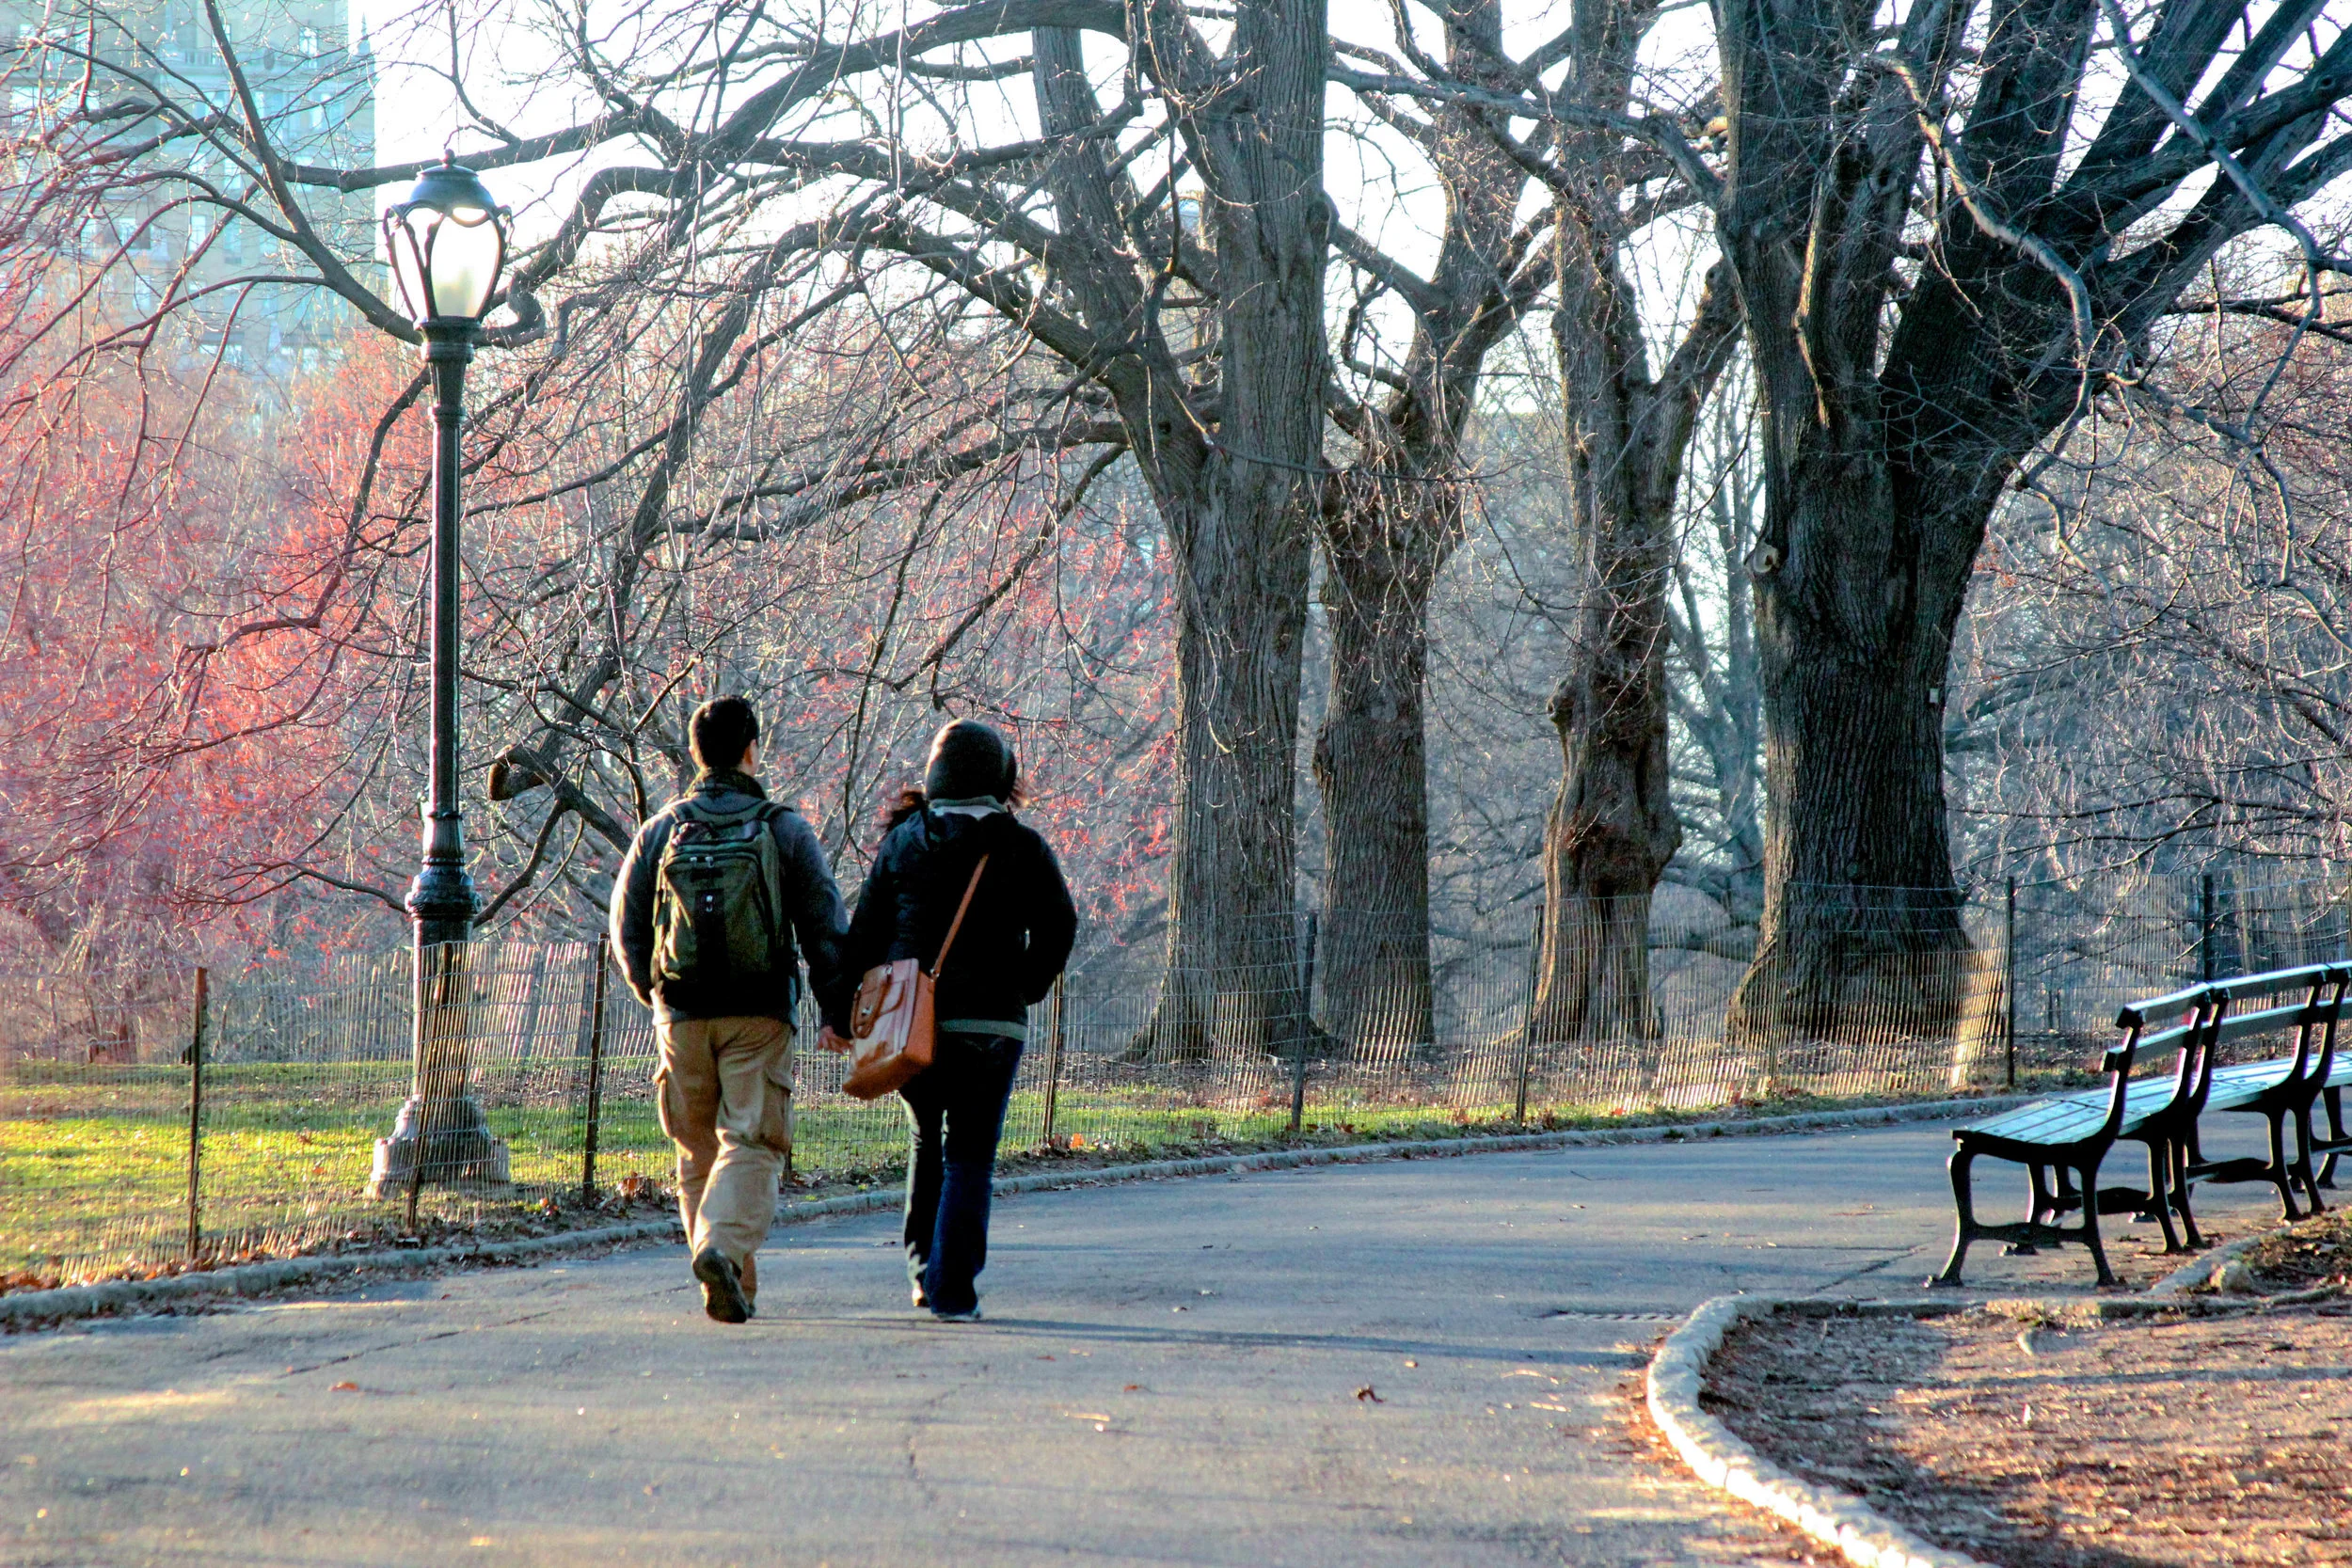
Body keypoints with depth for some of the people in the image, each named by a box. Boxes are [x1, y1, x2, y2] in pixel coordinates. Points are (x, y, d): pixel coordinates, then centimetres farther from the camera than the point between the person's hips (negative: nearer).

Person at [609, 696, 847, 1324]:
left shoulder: (660, 830, 4)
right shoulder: (784, 830, -1)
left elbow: (626, 926, 8)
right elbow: (826, 926, -2)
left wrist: (652, 993, 24)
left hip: (682, 1014, 2)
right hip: (759, 1014, -2)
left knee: (700, 1150, 13)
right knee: (750, 1143, -3)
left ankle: (737, 1284, 14)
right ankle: (724, 1248, -26)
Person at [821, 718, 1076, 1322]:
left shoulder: (902, 841, 4)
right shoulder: (1021, 847, -1)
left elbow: (866, 931, 4)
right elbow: (1057, 927, -2)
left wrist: (840, 1013, 7)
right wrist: (1024, 989, 13)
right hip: (988, 1023, -2)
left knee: (927, 1140, 22)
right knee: (969, 1156, 1)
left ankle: (924, 1267, 16)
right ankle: (952, 1287, -9)